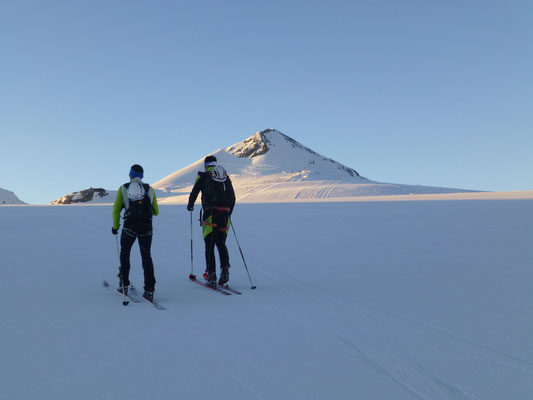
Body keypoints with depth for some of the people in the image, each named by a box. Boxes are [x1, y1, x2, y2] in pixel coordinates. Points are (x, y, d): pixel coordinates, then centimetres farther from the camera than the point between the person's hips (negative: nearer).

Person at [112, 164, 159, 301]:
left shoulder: (123, 189, 5)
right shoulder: (150, 189, 7)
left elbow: (116, 209, 2)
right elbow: (156, 212, 11)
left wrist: (115, 226, 14)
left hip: (129, 227, -1)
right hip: (146, 227, 1)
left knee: (124, 254, 19)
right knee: (146, 256, 6)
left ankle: (124, 285, 21)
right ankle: (149, 290, -2)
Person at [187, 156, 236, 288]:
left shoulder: (203, 176, 7)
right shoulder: (226, 176, 17)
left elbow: (194, 192, 11)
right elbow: (233, 198, 19)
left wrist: (190, 205, 31)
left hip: (210, 214, -3)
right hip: (225, 214, 3)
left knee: (209, 246, 2)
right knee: (221, 244, 17)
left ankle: (211, 276, -4)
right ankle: (225, 268, -2)